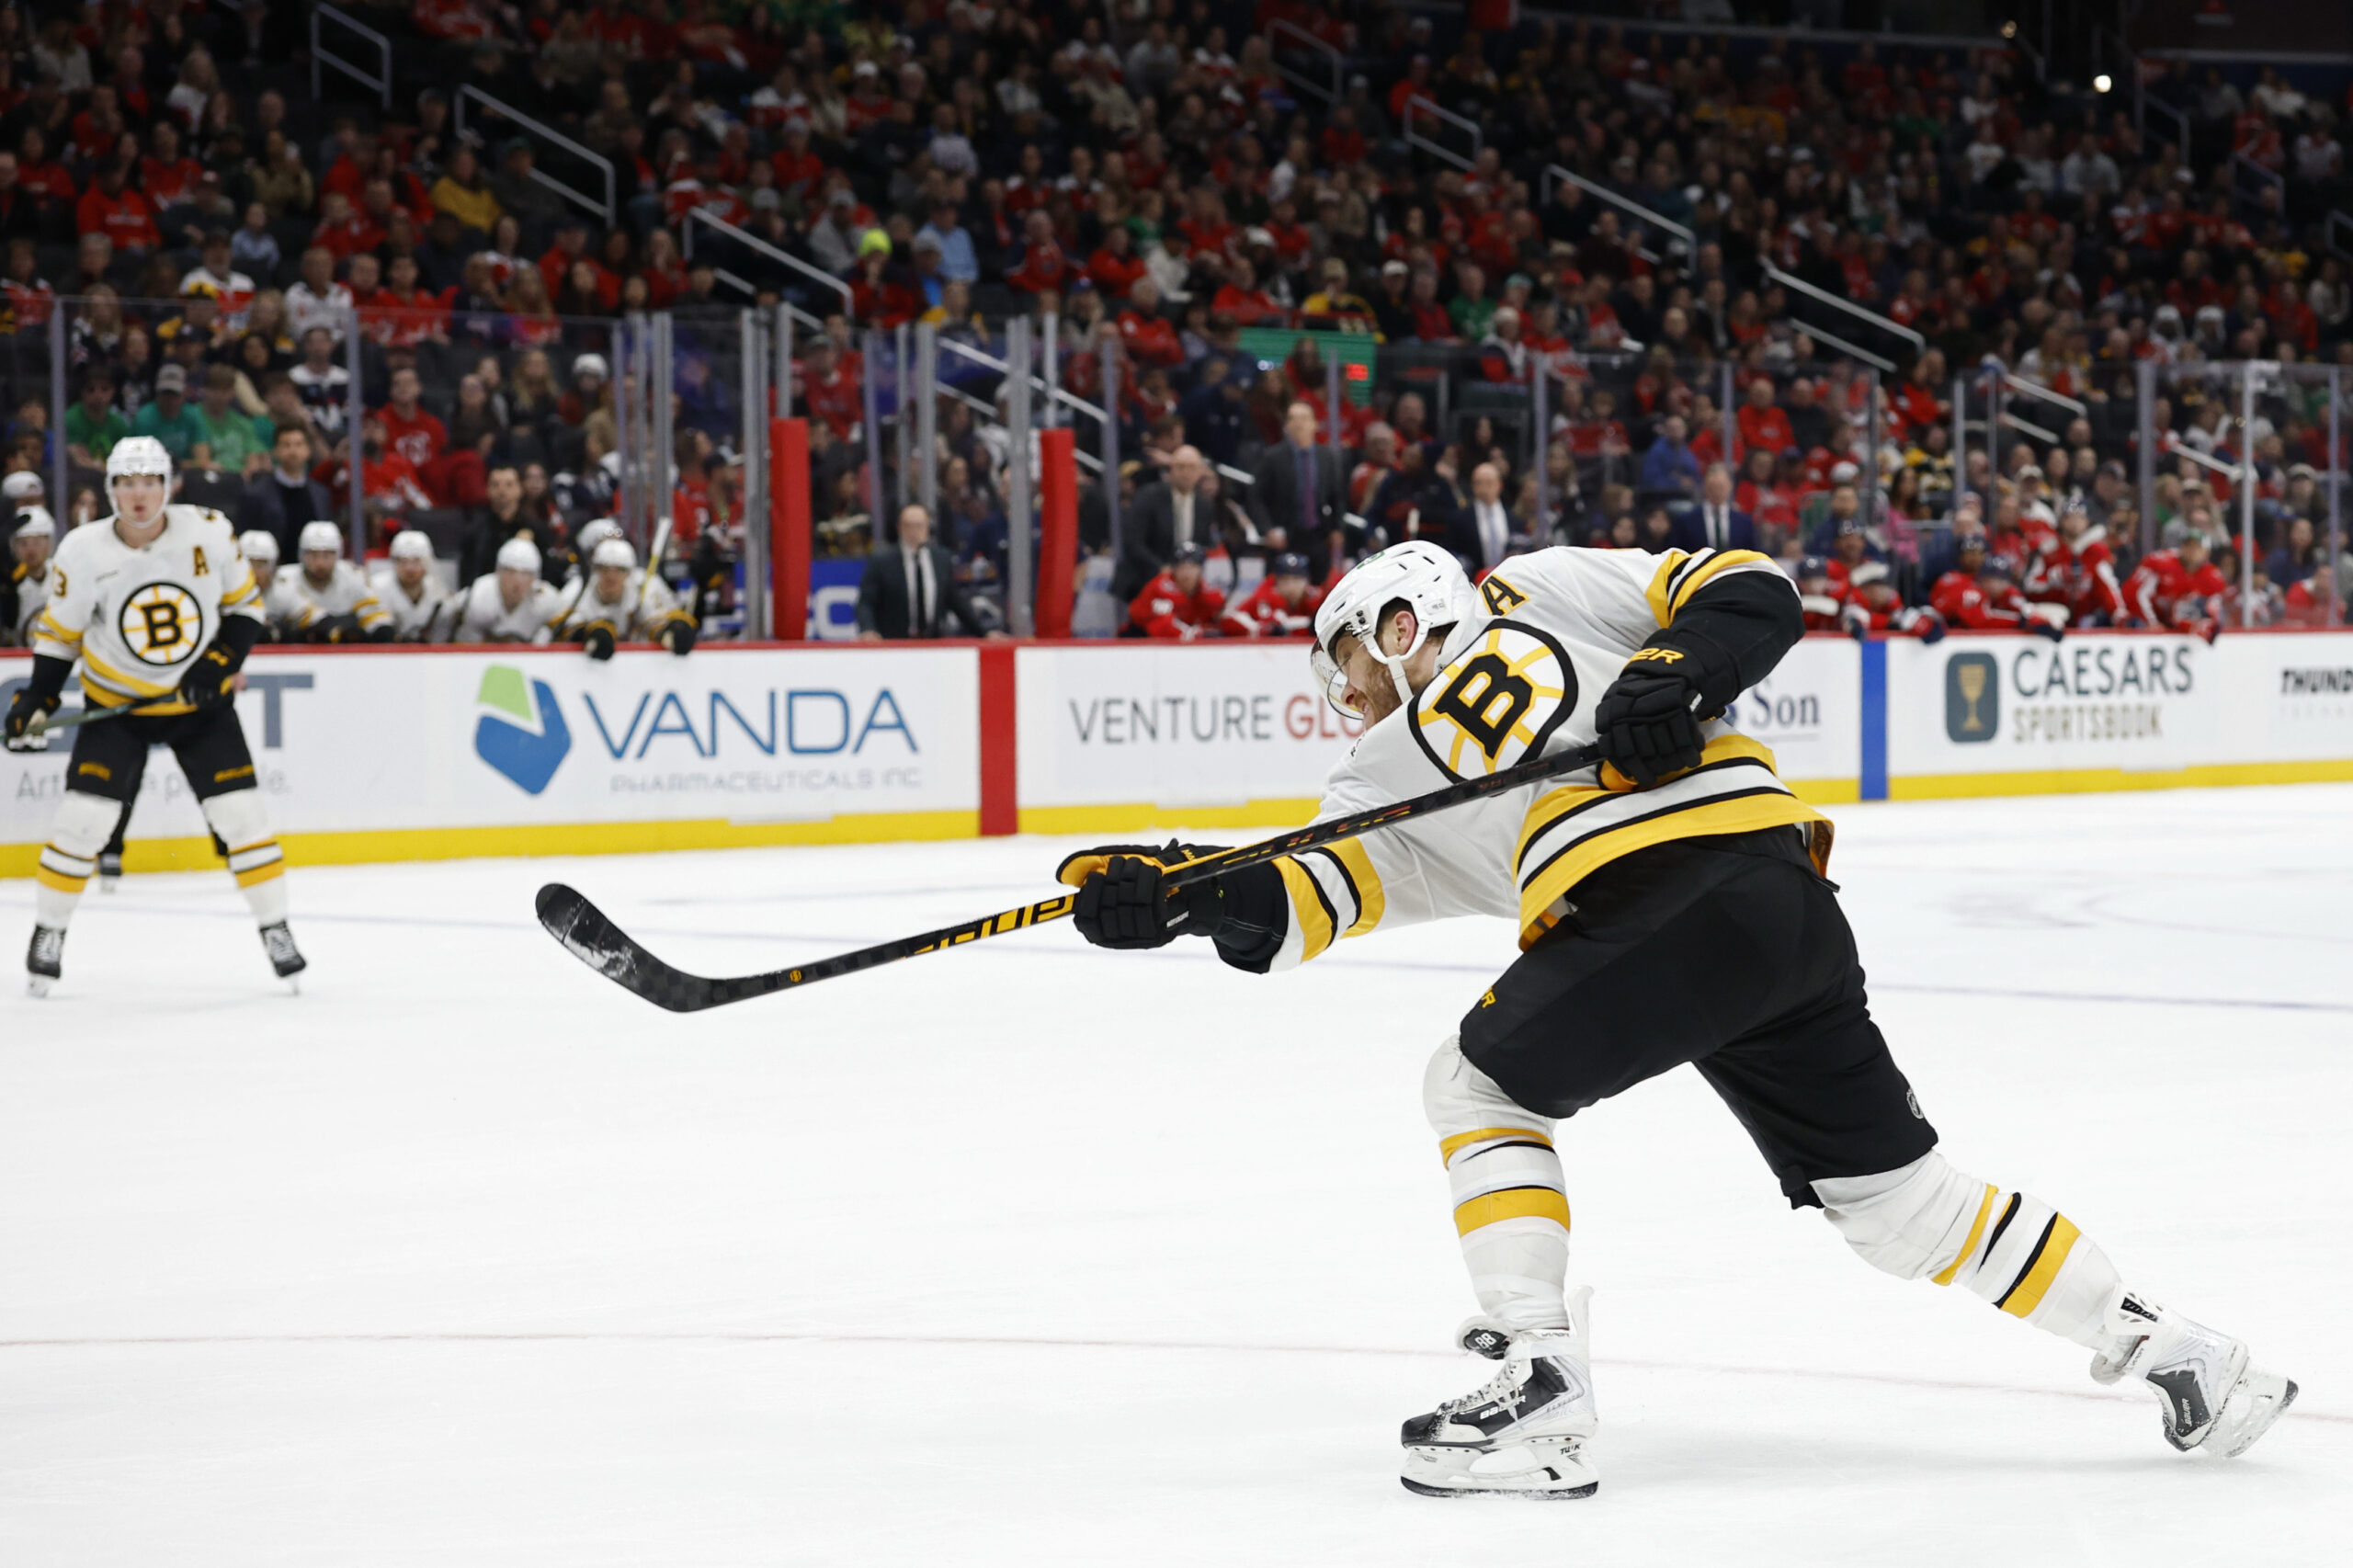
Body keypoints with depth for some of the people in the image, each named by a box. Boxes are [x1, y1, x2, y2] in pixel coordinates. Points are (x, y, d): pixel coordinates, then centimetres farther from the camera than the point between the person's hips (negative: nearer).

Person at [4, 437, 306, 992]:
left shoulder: (209, 533, -14)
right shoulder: (83, 551, -14)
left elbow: (245, 604, -1)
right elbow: (58, 632, -1)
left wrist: (222, 661, -16)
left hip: (199, 700, 0)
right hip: (115, 701, 0)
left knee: (241, 813, -6)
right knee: (82, 817, -8)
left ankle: (275, 929, 9)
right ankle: (48, 932, 10)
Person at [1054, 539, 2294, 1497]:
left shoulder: (1536, 593, 14)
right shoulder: (1393, 781, 31)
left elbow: (1751, 596, 7)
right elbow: (1305, 903, 14)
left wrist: (1676, 668, -10)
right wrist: (1179, 897, 0)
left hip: (1693, 875, -8)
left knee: (1482, 1081, 0)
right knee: (1892, 1193, 12)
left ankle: (1540, 1389, -5)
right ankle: (2167, 1349, 17)